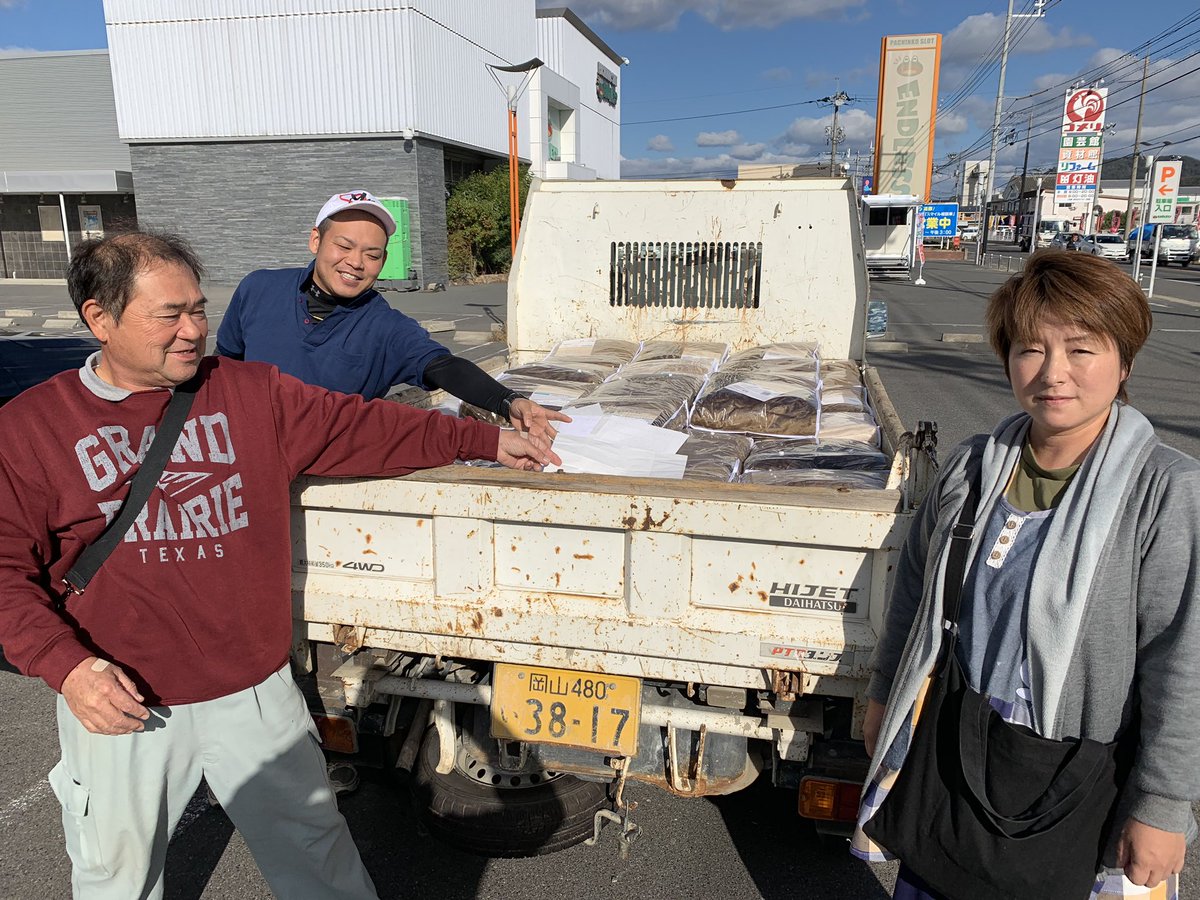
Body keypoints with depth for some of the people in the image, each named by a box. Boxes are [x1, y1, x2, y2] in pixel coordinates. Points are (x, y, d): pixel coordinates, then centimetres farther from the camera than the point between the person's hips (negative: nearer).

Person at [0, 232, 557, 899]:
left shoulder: (253, 394, -1)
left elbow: (360, 425, -1)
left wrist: (485, 440, -3)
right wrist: (65, 663, -20)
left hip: (254, 688, 1)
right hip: (118, 702, -1)